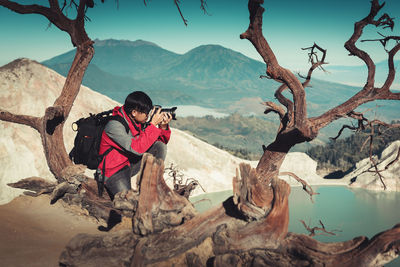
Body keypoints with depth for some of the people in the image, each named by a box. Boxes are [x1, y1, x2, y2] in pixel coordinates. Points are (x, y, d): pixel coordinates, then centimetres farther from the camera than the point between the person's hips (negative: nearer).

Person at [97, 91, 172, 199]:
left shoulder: (138, 121, -3)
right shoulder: (114, 125, -25)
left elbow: (161, 141, 5)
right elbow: (137, 148, -33)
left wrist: (163, 126, -16)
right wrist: (153, 124, -29)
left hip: (131, 163, 7)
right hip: (114, 172, -7)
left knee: (160, 146, -7)